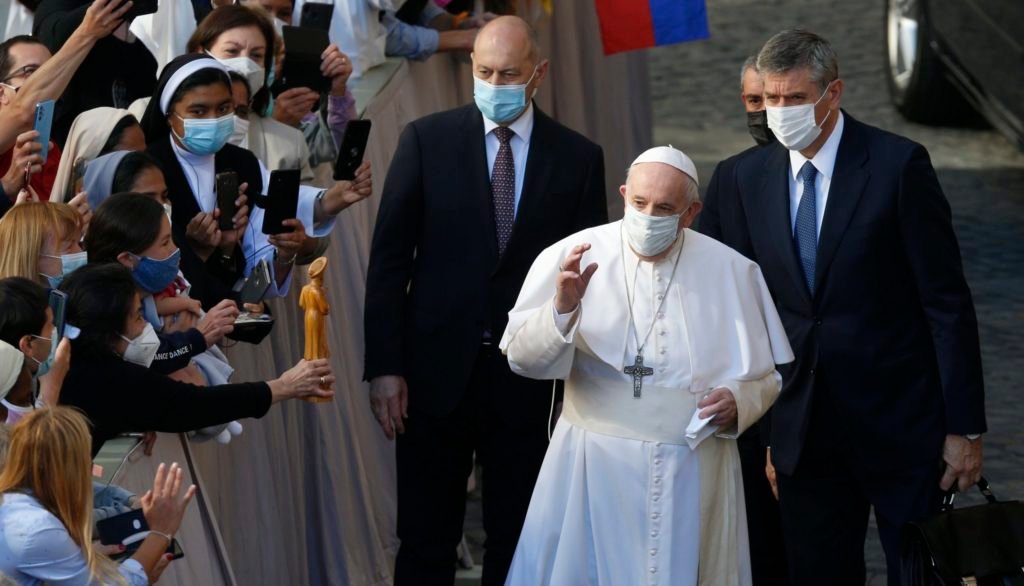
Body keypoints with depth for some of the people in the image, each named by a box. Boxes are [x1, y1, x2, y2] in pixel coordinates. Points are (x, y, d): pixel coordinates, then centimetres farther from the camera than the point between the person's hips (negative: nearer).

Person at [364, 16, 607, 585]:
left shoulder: (578, 157, 1)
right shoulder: (426, 141, -1)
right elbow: (389, 260, -1)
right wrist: (384, 366, -7)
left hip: (526, 378, 1)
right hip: (437, 370, -1)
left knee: (515, 536, 10)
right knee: (425, 538, 6)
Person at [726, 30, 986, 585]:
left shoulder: (899, 164, -9)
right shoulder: (751, 176, 5)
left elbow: (947, 302, -8)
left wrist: (964, 427, -10)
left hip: (898, 420, -4)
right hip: (804, 429, 4)